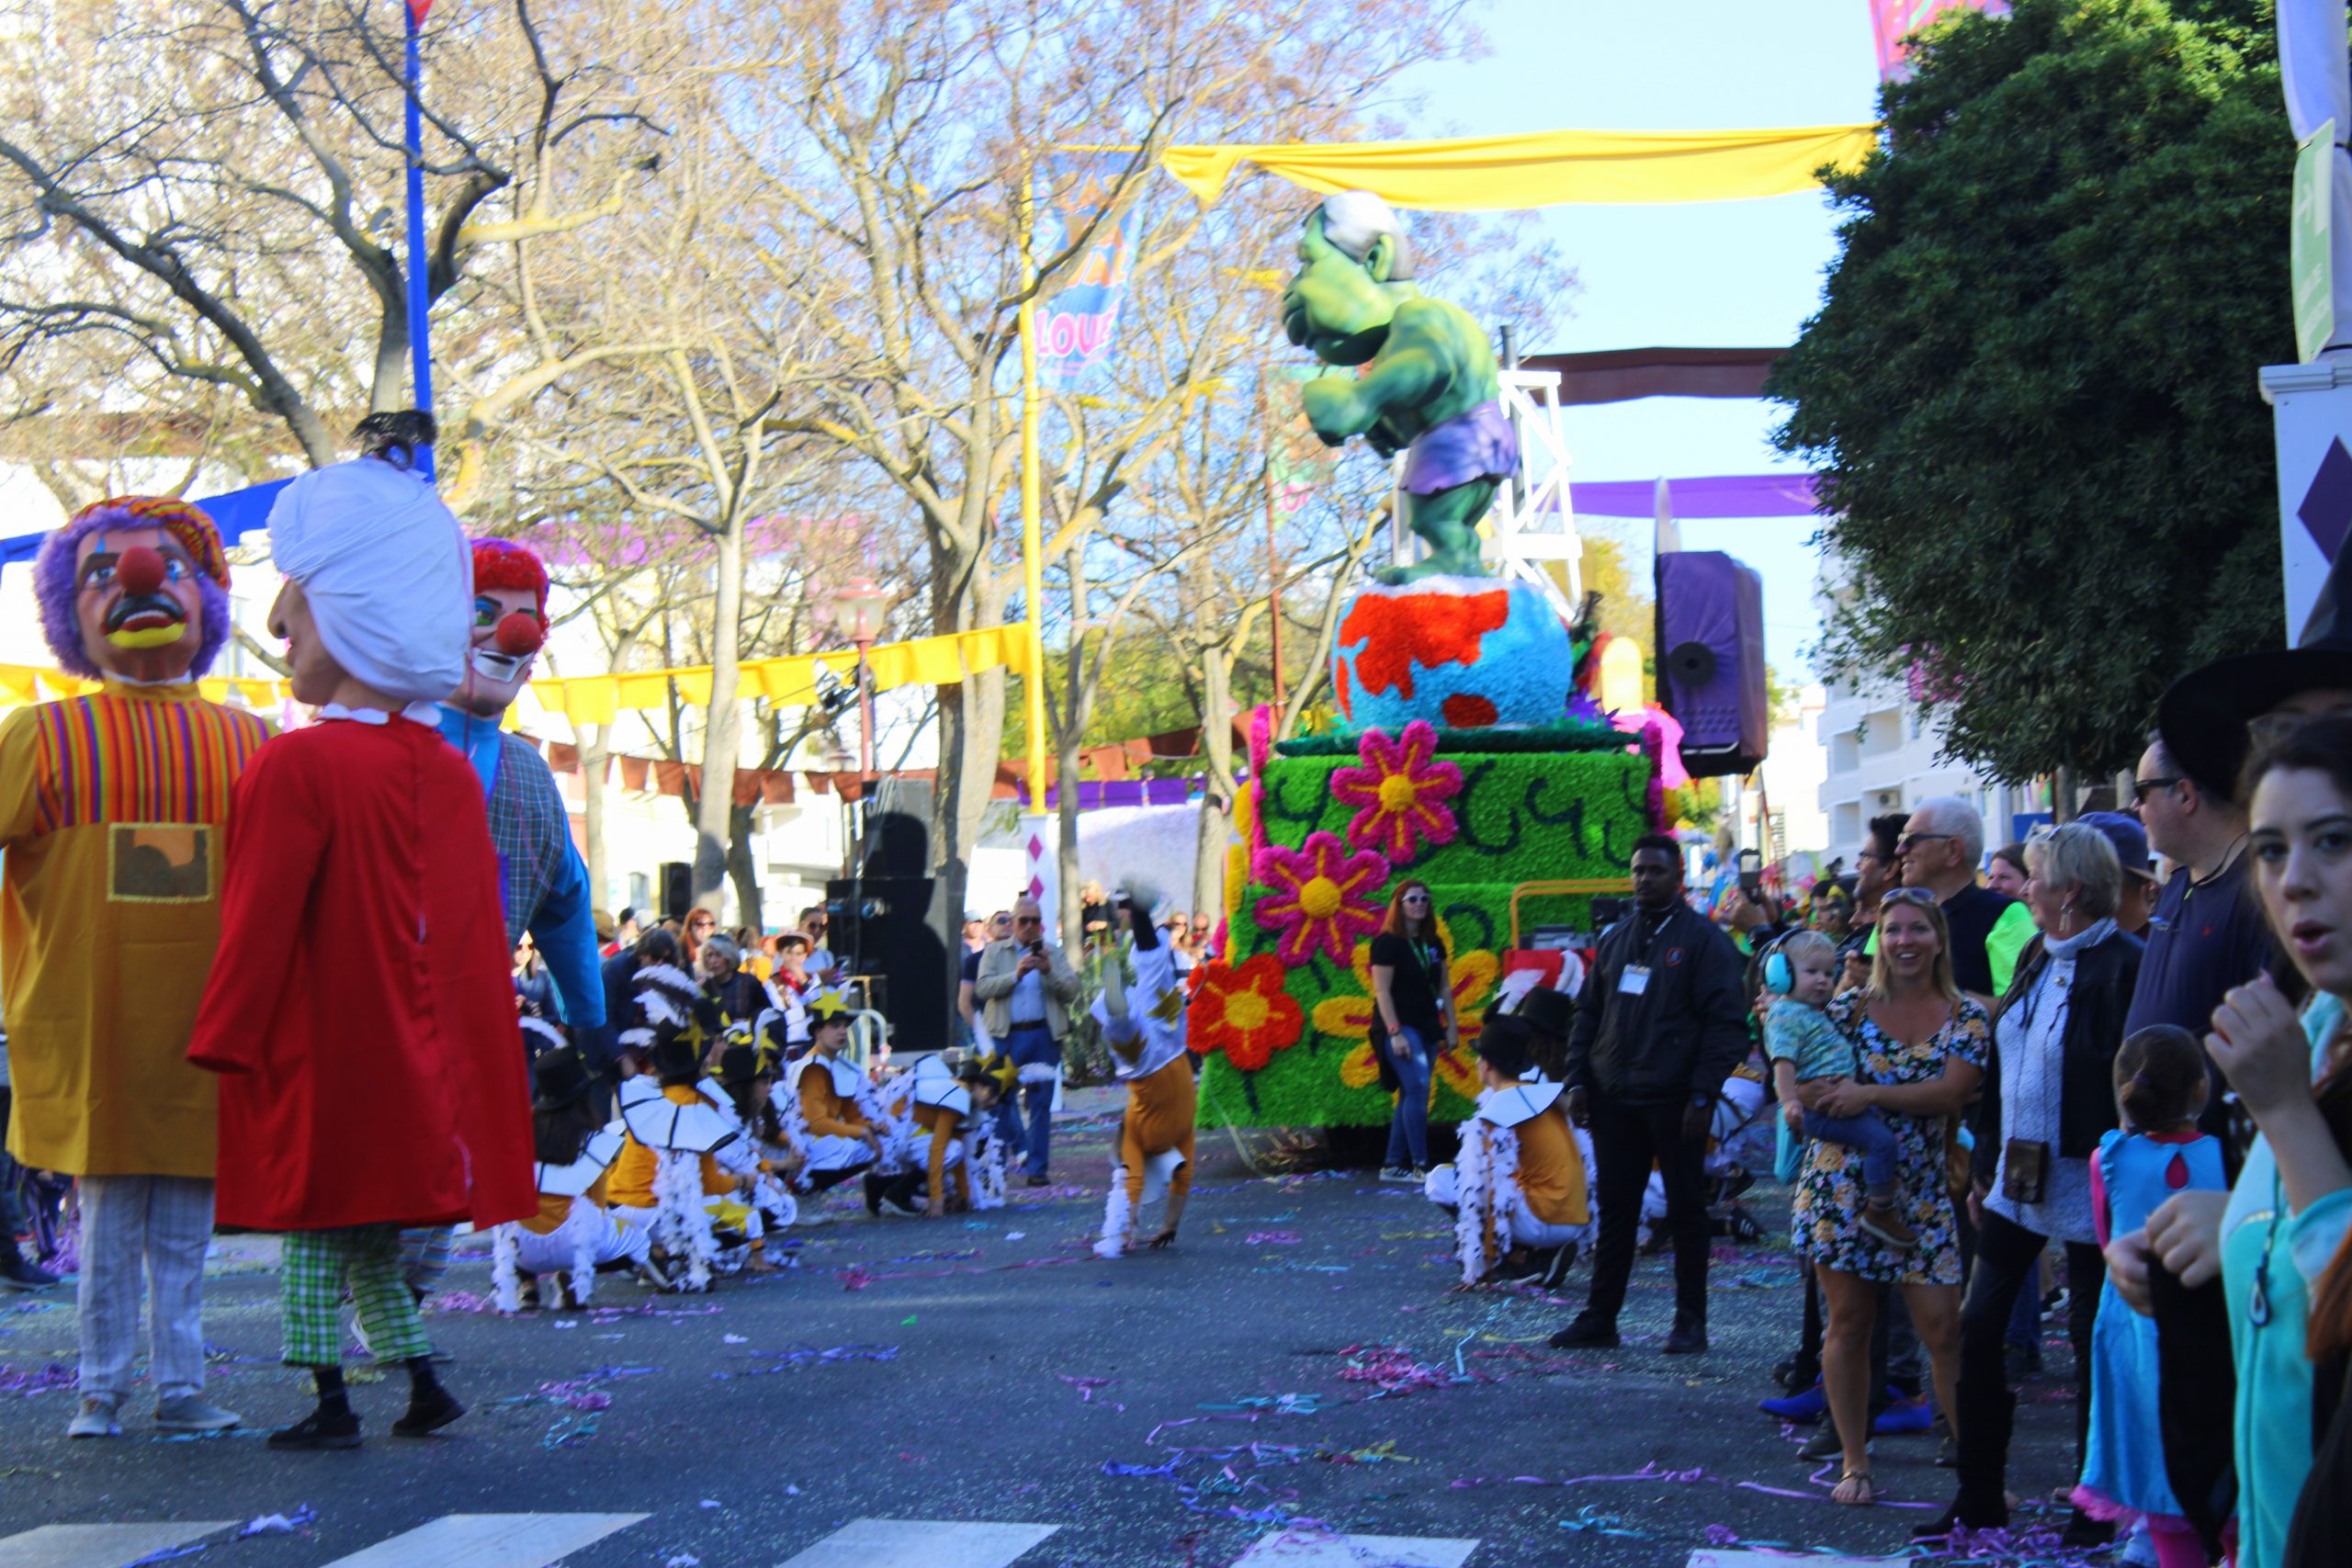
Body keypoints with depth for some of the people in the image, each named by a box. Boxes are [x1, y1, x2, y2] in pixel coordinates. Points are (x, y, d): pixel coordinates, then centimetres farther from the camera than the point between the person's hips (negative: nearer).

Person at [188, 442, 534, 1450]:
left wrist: (222, 1042, -5)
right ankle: (420, 1382, 16)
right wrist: (473, 1052, 19)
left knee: (314, 1224, 5)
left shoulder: (293, 768, -15)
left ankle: (329, 1402, 7)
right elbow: (476, 927, 10)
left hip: (319, 1056, -6)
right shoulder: (450, 771, 5)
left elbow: (259, 925, -14)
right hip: (418, 1060, 6)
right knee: (376, 1228, 16)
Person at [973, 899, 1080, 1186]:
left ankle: (1037, 1167, 4)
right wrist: (1016, 974, -15)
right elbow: (982, 988, -4)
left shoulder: (1053, 954, 14)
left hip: (1044, 1035, 1)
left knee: (1041, 1104, 1)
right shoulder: (995, 952, 11)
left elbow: (1071, 992, 3)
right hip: (1007, 1035, -1)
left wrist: (1048, 971, -12)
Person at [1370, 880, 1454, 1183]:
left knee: (1411, 1095, 7)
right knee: (1418, 1088, -16)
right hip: (1400, 1027, -7)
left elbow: (1444, 988, 17)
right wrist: (1395, 1032, -19)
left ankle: (1393, 1165, 12)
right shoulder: (1388, 942, -8)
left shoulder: (1433, 943, 12)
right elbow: (1381, 991, -13)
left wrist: (1451, 1027, 11)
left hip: (1427, 1029, 7)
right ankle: (1420, 1165, -15)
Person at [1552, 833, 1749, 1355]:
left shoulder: (1703, 940, -3)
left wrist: (1702, 1095, -14)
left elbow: (1726, 1021, -8)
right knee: (1615, 1210, 8)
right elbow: (1587, 1013, 18)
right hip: (1615, 1098, 5)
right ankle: (1599, 1317, 14)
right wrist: (1578, 1081, 7)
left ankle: (1690, 1322, 11)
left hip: (1673, 1102, -5)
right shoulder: (1614, 939, 14)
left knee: (1686, 1210, 4)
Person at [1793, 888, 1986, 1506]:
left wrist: (1870, 1094, -19)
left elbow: (1953, 1090, -13)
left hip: (1920, 1192, 0)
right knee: (1848, 1321, 3)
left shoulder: (1966, 1016, 2)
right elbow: (1805, 1088, 1)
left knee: (1944, 1327, -4)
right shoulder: (1851, 1007, 4)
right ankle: (1854, 1462, 13)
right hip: (1841, 1183, 1)